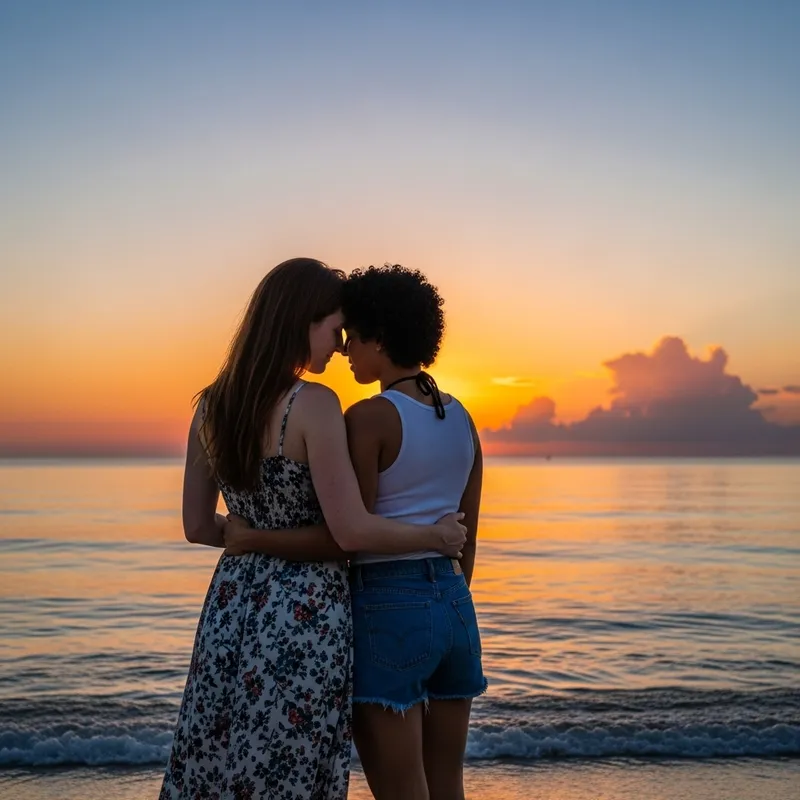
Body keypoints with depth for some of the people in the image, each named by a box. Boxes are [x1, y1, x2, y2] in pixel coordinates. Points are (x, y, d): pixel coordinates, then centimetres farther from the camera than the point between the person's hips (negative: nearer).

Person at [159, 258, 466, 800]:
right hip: (304, 613, -6)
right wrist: (437, 537, -6)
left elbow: (198, 527, 9)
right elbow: (352, 532, -20)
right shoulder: (314, 405, -17)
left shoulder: (211, 406, 3)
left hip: (234, 604, 7)